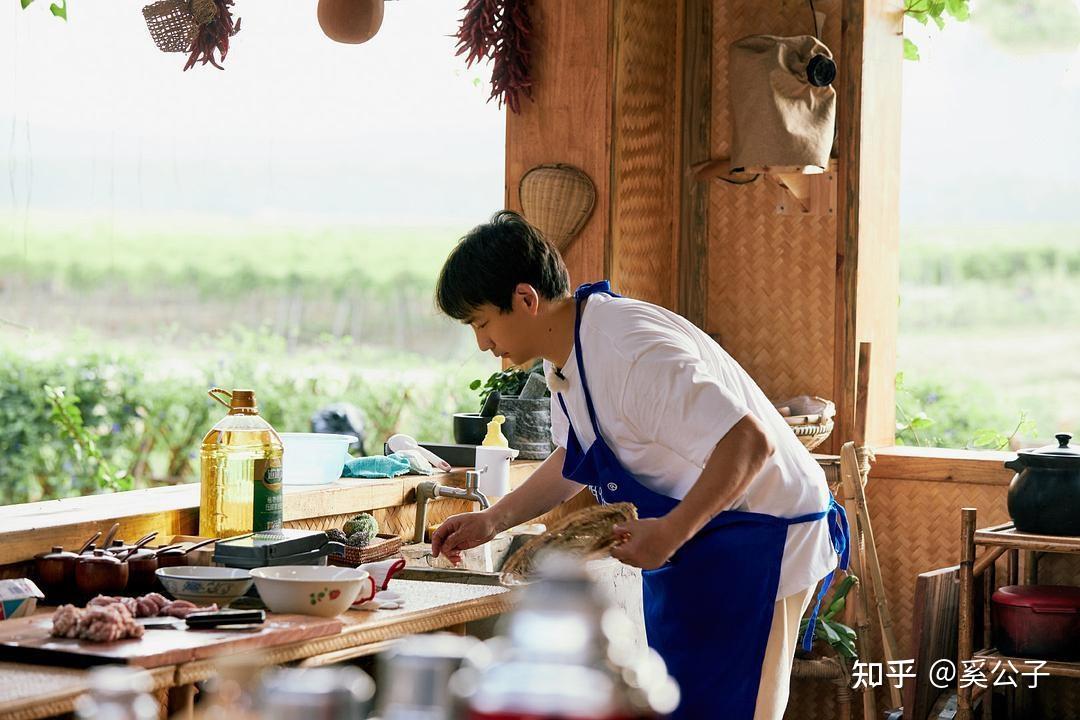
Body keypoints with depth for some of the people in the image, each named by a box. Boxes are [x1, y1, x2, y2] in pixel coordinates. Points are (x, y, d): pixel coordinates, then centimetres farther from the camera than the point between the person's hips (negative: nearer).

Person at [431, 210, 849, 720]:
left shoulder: (632, 353, -28)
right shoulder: (567, 359, 4)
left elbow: (748, 443, -32)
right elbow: (576, 459, 20)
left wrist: (671, 534, -31)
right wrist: (491, 521, 11)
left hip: (757, 543, -10)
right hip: (691, 546, 10)